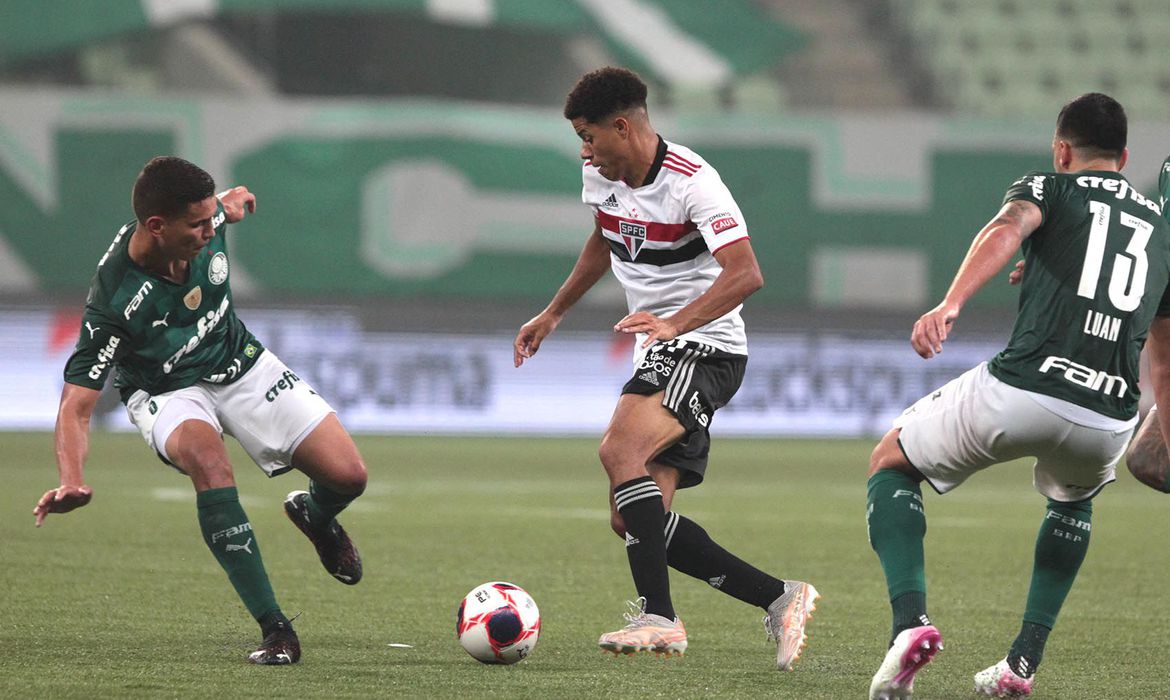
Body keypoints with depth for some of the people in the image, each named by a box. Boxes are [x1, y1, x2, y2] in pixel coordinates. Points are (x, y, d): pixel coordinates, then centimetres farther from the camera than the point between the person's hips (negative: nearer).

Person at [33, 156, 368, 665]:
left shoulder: (206, 224, -20)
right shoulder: (113, 302, -35)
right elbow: (75, 404, -35)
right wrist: (71, 482, -49)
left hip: (239, 362, 5)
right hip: (167, 392, -5)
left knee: (347, 475, -9)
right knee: (207, 457, -39)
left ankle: (314, 515, 33)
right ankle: (274, 629, -33)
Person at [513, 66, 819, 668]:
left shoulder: (691, 182, -19)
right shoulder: (600, 176, 6)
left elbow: (744, 274, -30)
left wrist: (674, 323, -42)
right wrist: (553, 314, 30)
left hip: (703, 348, -9)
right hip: (659, 355, 9)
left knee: (621, 449, -32)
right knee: (635, 521, 0)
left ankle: (658, 618, -35)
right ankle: (780, 599, 7)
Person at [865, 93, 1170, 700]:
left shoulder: (1049, 188, 14)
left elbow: (1007, 228, -11)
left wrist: (949, 305, -28)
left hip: (1017, 392, -4)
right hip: (1106, 427, 4)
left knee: (890, 462, 22)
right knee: (1073, 500, 40)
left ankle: (910, 620, -3)